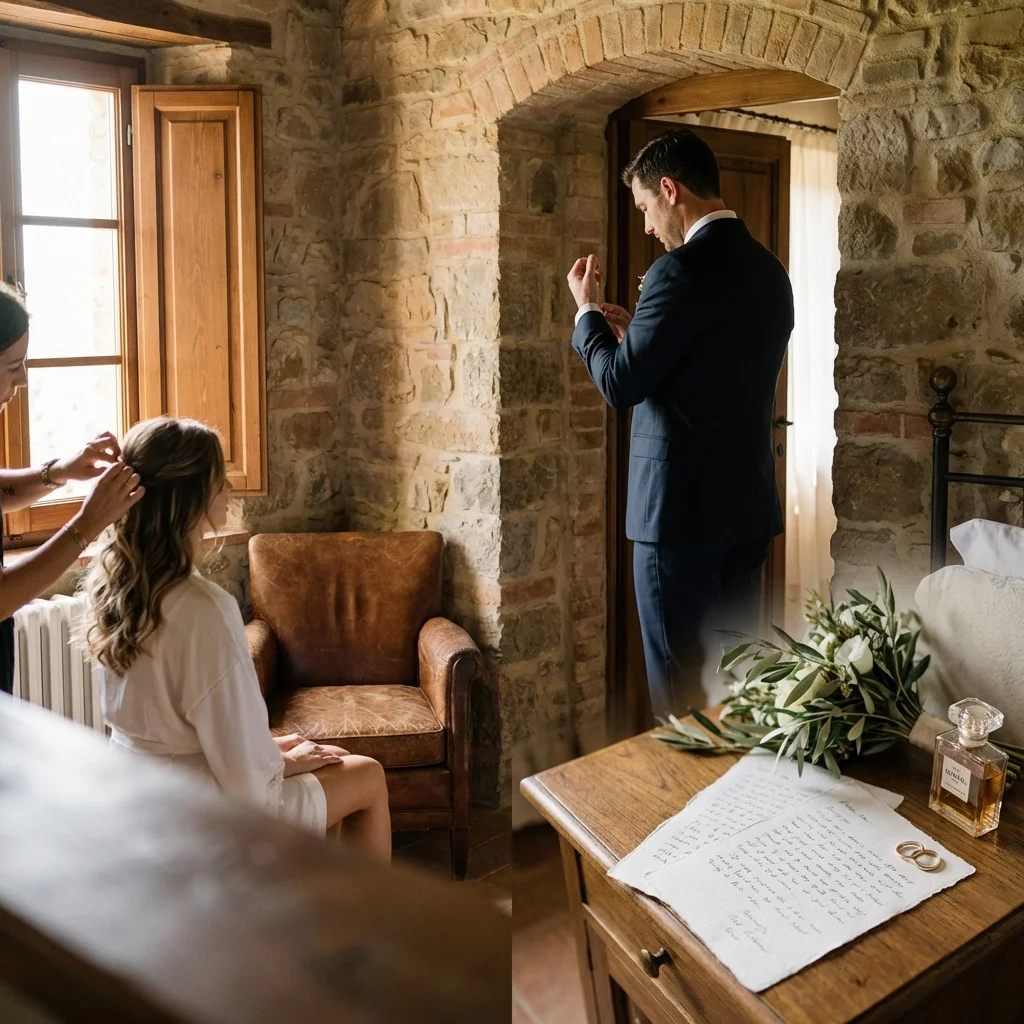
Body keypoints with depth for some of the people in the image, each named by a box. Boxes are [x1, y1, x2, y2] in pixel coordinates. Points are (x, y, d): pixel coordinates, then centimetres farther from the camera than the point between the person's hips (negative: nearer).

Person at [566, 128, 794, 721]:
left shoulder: (682, 270, -17)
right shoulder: (769, 269, 10)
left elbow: (620, 386, -14)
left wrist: (588, 311, 2)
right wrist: (637, 335, 16)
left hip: (682, 509, -8)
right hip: (749, 502, 9)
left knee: (680, 691, 3)